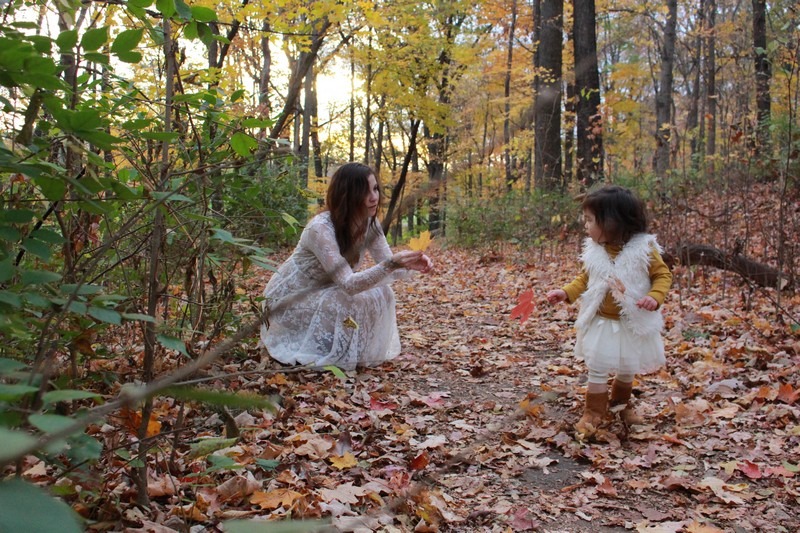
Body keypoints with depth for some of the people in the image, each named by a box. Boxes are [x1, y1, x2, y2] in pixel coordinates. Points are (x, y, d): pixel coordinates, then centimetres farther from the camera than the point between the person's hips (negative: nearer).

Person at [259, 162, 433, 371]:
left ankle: (356, 354, 2)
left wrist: (410, 264, -32)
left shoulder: (369, 224, -9)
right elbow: (348, 284, -38)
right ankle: (311, 358, -9)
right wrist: (391, 264, -50)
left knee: (380, 293, -14)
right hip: (289, 299, -7)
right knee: (349, 302, -29)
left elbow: (389, 268, -10)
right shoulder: (320, 228, -32)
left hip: (323, 293, 7)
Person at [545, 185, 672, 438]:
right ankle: (594, 413, 15)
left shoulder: (643, 248, -17)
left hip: (634, 322, -1)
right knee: (598, 368, 1)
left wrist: (655, 296, -26)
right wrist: (566, 293, -10)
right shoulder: (593, 251, -7)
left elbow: (663, 275, -9)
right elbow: (584, 279, 6)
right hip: (601, 322, 1)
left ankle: (621, 403, 42)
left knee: (628, 369, 17)